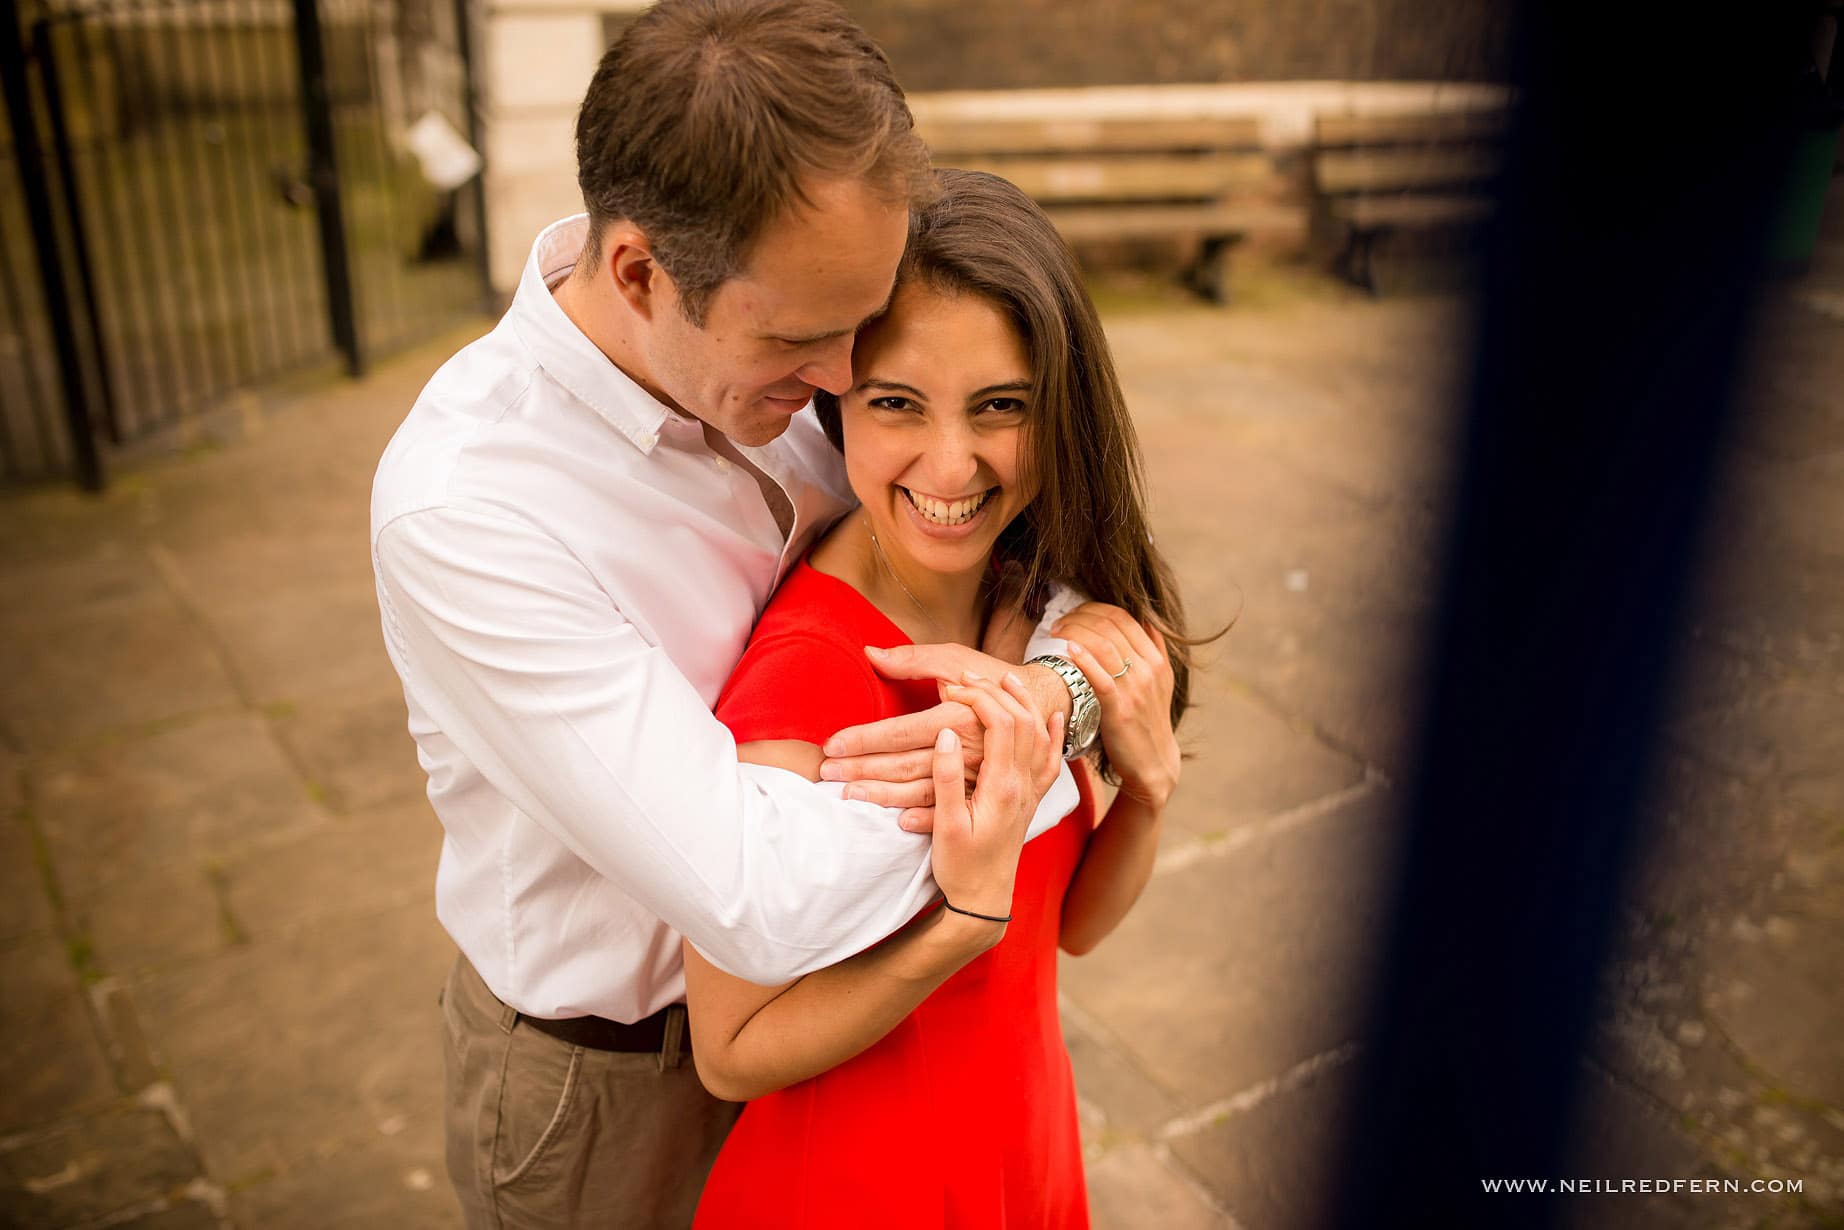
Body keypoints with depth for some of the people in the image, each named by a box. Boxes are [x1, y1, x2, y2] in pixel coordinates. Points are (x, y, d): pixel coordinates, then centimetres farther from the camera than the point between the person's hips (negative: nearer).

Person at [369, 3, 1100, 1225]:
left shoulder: (758, 356, -15)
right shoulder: (459, 511, -33)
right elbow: (761, 898, -37)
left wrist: (1057, 679, -26)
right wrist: (1031, 730, -28)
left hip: (791, 990, 5)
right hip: (606, 1084, -5)